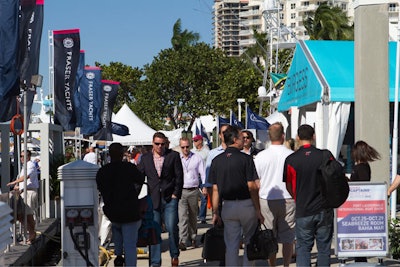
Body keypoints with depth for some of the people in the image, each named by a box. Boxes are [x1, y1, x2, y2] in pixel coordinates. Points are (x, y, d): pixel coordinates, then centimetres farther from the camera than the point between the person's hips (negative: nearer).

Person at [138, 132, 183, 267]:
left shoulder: (173, 155, 5)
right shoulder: (145, 158, 11)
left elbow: (179, 176, 4)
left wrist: (176, 194, -2)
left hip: (170, 199, -2)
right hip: (153, 199, 2)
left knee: (172, 228, -6)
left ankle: (174, 255, 19)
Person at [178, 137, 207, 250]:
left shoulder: (197, 158, 6)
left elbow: (202, 173, 5)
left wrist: (204, 186, -5)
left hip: (194, 190, 1)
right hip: (181, 191, -1)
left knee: (193, 216, 11)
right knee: (182, 216, -10)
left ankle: (192, 238, 25)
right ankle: (182, 240, -14)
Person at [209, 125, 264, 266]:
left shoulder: (216, 161, 4)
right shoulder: (246, 158, -9)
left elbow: (215, 189, 4)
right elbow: (252, 187, -11)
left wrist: (215, 212, 8)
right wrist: (258, 211, -5)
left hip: (228, 207, 4)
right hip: (246, 205, -4)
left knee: (231, 246, 7)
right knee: (250, 242, 13)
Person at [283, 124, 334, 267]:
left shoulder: (291, 160, -6)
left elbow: (289, 187, 5)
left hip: (303, 212, -1)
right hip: (325, 210, 1)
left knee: (303, 248, 7)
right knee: (324, 248, 10)